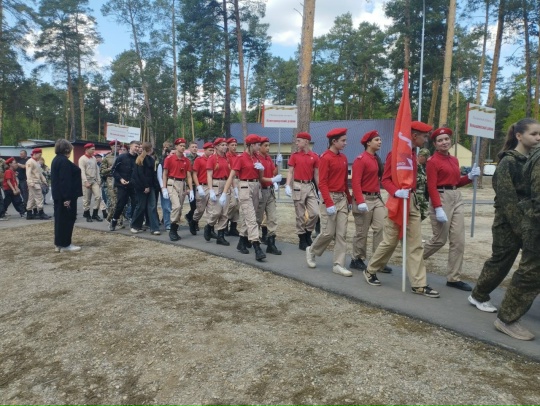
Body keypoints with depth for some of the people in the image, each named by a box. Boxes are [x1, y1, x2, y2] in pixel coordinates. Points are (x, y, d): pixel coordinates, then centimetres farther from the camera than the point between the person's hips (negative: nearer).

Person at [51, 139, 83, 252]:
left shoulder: (56, 159, 15)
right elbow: (65, 180, -23)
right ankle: (65, 245, 1)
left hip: (59, 195, 10)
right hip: (65, 196, -10)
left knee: (60, 218, 13)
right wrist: (67, 197, -24)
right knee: (67, 219, -4)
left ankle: (58, 244, 19)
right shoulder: (64, 161, -17)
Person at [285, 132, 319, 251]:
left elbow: (316, 174, 7)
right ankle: (302, 240, 15)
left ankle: (308, 234, 19)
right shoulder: (294, 155, 1)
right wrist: (287, 185, -14)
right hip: (298, 186, -2)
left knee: (315, 213, -4)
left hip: (310, 186, 2)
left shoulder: (315, 156, 4)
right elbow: (290, 172, 0)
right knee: (300, 215, 3)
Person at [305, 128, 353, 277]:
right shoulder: (325, 158, -11)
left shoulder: (343, 158, 12)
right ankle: (311, 251, 23)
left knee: (342, 233, 3)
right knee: (328, 233, -3)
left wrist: (349, 200, 18)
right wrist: (329, 203, -21)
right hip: (330, 198, -7)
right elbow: (322, 183, -16)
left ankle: (339, 265, 9)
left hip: (343, 198, 7)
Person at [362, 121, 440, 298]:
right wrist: (397, 191, -31)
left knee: (416, 245, 4)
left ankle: (419, 284, 9)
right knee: (390, 242, 2)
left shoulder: (413, 153, 14)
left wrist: (413, 195, 19)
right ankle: (370, 271, 23)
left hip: (413, 201, 8)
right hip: (398, 202, -8)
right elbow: (385, 179, -15)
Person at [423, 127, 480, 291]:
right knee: (440, 239, 0)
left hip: (457, 199, 8)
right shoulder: (432, 161, -9)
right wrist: (438, 208, -22)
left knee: (459, 241, 5)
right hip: (441, 199, -7)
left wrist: (470, 176, 4)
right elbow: (432, 187, -15)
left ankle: (454, 278, 13)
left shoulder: (454, 160, 15)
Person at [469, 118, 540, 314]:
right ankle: (478, 296, 25)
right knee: (500, 262, 5)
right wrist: (520, 227, -20)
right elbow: (507, 199, -17)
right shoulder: (508, 162, -12)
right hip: (509, 223, -7)